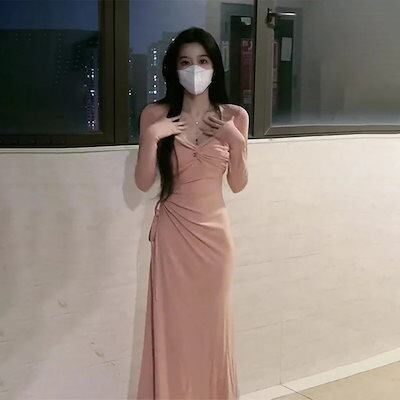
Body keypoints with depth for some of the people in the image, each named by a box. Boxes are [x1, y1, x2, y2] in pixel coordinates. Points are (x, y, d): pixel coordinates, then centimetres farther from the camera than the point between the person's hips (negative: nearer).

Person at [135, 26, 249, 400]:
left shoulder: (234, 115, 1)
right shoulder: (156, 114, -3)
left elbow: (238, 185, 3)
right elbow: (143, 183, -4)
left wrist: (236, 140, -11)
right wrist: (151, 137, -18)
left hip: (214, 232, 2)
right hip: (173, 233, -1)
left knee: (212, 325, 9)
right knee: (172, 326, 1)